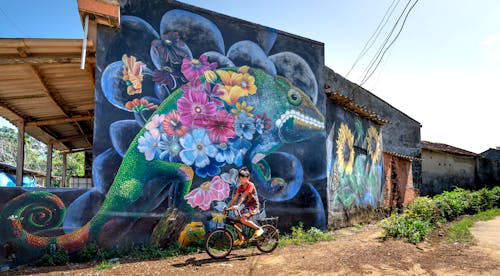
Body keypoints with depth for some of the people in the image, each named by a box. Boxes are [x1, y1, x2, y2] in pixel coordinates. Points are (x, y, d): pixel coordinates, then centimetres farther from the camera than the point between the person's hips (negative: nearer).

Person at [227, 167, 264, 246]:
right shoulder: (240, 187, 5)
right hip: (246, 206, 8)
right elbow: (235, 197, 2)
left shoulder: (250, 185, -17)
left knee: (243, 219, -27)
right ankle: (241, 238, 12)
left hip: (253, 206, -8)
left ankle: (258, 228, -9)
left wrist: (237, 205, -39)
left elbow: (243, 196, -29)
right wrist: (229, 207, -6)